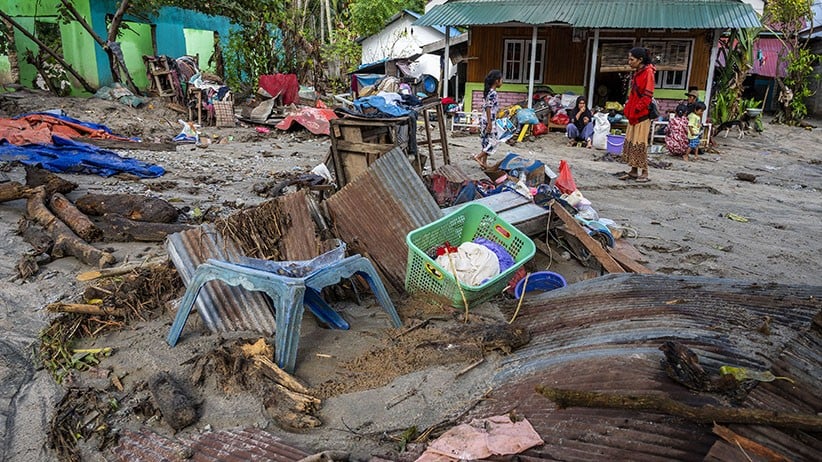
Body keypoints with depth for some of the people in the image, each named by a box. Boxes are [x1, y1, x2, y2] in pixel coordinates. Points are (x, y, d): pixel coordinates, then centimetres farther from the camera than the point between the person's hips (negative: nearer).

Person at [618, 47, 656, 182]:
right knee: (630, 142, 9)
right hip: (633, 114, 9)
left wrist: (637, 109, -17)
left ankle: (644, 173, 1)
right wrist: (628, 109, 12)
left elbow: (648, 95, -16)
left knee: (640, 144, -6)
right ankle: (634, 171, 16)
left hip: (642, 114, -9)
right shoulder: (636, 73, 15)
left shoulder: (648, 72, -10)